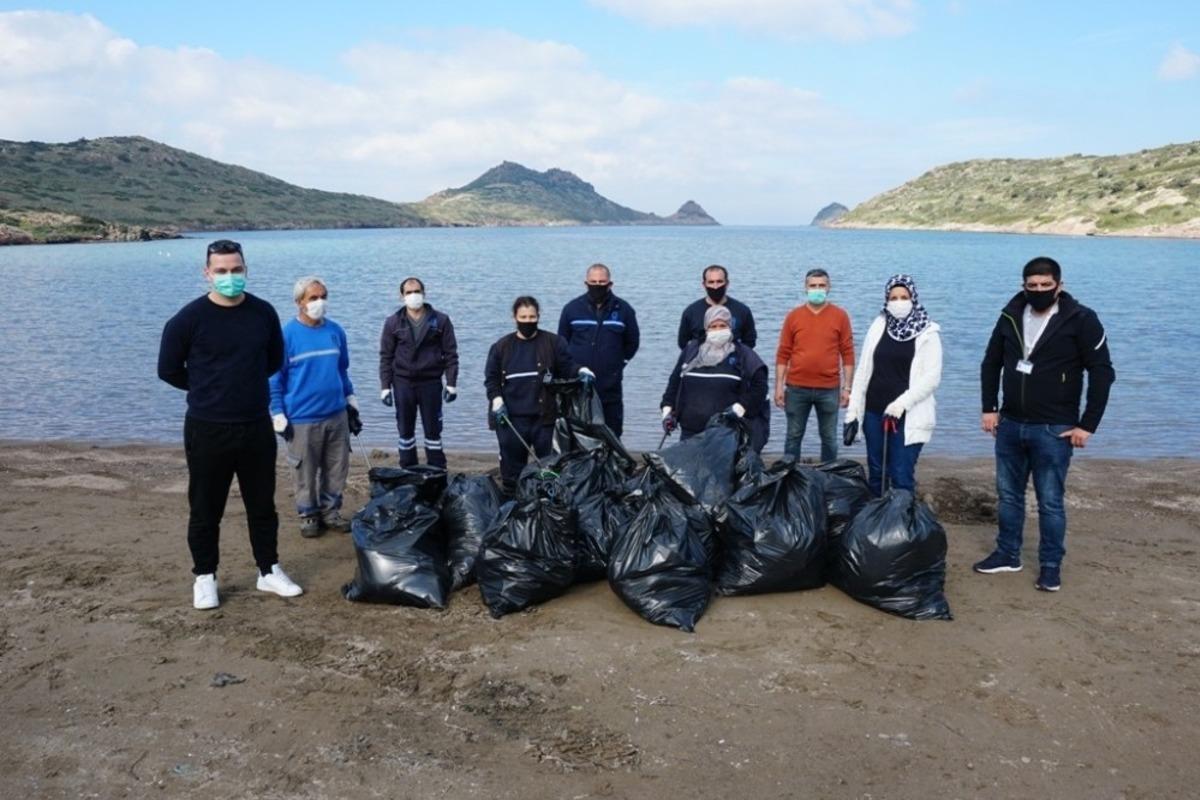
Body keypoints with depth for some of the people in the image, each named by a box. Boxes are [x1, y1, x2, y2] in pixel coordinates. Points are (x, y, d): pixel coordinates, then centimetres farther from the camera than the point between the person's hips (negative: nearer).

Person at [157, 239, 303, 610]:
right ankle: (204, 578, 23)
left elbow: (275, 359, 15)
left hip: (257, 427, 3)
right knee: (205, 509, 8)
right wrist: (207, 390, 8)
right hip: (207, 430, -3)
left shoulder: (263, 312, -1)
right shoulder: (188, 318, -10)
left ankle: (269, 571, 26)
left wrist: (244, 383, 10)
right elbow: (168, 369, 0)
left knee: (263, 504, 13)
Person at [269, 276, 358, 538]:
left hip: (337, 415, 4)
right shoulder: (287, 334, -8)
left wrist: (352, 404, 16)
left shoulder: (335, 331, 4)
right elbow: (275, 379, -3)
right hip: (302, 418, -4)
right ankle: (308, 515, 24)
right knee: (306, 472, 7)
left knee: (337, 468, 10)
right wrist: (279, 417, -5)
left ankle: (330, 511, 26)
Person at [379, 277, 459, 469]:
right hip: (403, 382, 1)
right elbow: (386, 356, 5)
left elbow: (450, 354, 0)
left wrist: (451, 384, -5)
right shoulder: (393, 322, 4)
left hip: (431, 382, -1)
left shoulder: (440, 320, 0)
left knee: (433, 429, 4)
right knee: (405, 429, 9)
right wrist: (385, 387, -1)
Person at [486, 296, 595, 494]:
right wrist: (496, 399, -4)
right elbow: (491, 377, 10)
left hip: (544, 416, -1)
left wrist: (580, 371, -18)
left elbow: (567, 366, 3)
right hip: (510, 418, 1)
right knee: (512, 463, 8)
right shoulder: (501, 346, 7)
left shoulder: (553, 342, 3)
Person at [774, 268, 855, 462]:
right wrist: (779, 386, -1)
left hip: (829, 389, 0)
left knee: (829, 437, 9)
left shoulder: (840, 316, 1)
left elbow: (847, 354, 2)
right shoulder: (794, 316, 3)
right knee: (794, 436, 9)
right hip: (796, 388, 1)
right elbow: (783, 354, 4)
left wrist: (847, 387, -2)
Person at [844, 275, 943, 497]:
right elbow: (863, 370, 7)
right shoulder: (878, 326, 6)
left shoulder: (927, 333, -3)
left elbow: (932, 377, -9)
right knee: (875, 474, 12)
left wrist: (901, 403, -18)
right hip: (874, 413, 4)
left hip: (908, 417, -4)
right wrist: (853, 411, 4)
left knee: (902, 478, -5)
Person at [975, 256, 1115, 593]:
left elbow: (1102, 373, -8)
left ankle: (1051, 566, 15)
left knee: (1050, 501, 2)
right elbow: (991, 363, 14)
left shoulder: (1080, 320, -10)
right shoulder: (1011, 315, 3)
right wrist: (989, 407, 7)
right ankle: (1008, 555, 28)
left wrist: (1087, 425, -11)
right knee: (1008, 495, 14)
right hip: (1010, 425, 5)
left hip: (1053, 430, -5)